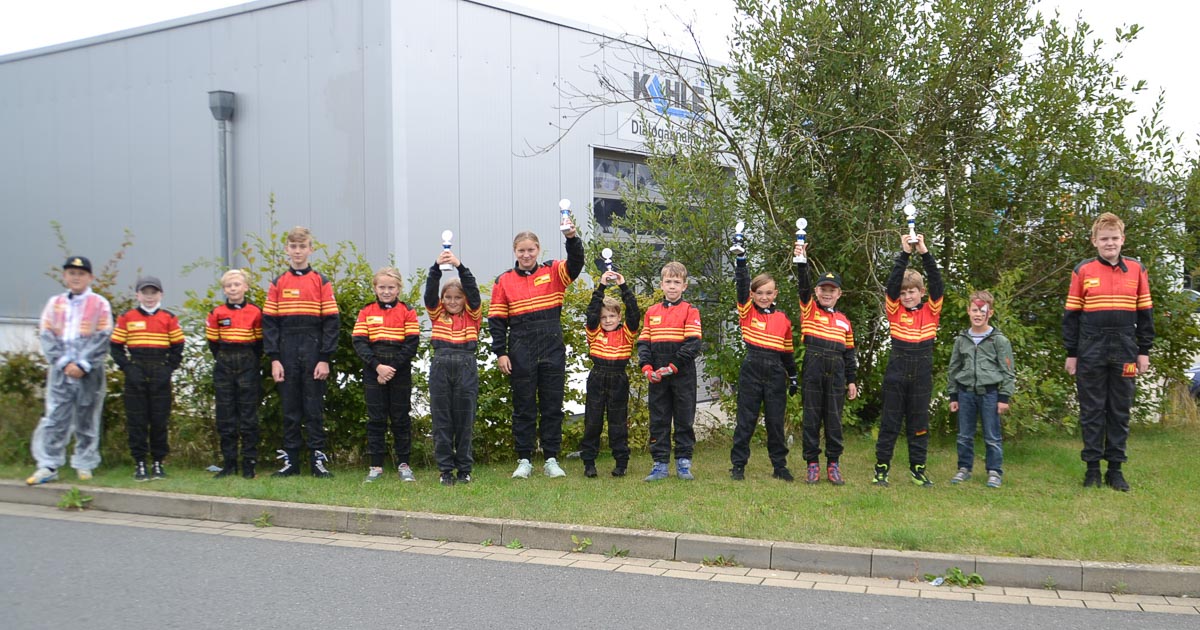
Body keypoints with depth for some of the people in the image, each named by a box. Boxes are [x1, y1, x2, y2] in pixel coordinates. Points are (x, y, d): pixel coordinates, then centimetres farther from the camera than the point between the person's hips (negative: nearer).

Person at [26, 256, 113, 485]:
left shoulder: (100, 305, 5)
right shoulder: (54, 304, 11)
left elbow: (102, 339, -3)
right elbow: (46, 336, 4)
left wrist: (83, 365, -12)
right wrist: (64, 363, -9)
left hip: (89, 372, -1)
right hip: (60, 371, 1)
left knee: (87, 420, 5)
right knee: (54, 418, -3)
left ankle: (84, 465, 14)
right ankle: (48, 466, -1)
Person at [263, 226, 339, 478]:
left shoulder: (321, 282, 3)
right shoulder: (278, 284, 8)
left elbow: (331, 322, -1)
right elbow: (269, 322, 4)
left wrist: (325, 359, -8)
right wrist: (274, 358, -5)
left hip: (313, 352, -2)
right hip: (287, 353, 2)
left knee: (314, 408, 1)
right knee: (289, 408, 6)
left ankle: (318, 459, 6)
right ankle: (290, 460, 11)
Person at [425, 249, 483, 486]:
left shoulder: (472, 315, 9)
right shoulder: (437, 314, 13)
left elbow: (473, 291, -5)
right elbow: (430, 292, -1)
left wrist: (459, 266, -17)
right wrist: (437, 267, -17)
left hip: (466, 366, -1)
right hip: (440, 366, 1)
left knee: (464, 420, 3)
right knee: (441, 421, 3)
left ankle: (464, 469, 11)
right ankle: (446, 469, 9)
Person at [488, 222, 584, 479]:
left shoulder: (553, 272, 4)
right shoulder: (504, 281, 4)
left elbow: (576, 263, -14)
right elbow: (496, 319, 3)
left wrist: (572, 238, -32)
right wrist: (500, 353, -4)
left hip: (552, 349, 1)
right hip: (521, 351, 0)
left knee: (552, 405, 5)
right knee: (523, 406, 5)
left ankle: (551, 459, 14)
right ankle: (524, 460, 13)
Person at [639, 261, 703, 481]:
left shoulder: (690, 311, -1)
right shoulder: (652, 312, 10)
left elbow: (693, 344, -10)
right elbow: (643, 342, 8)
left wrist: (672, 367, -17)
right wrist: (646, 367, -8)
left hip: (683, 375, -3)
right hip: (657, 376, 3)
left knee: (684, 419, 4)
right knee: (658, 420, 6)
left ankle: (683, 463, 13)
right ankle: (660, 464, 11)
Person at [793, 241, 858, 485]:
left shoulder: (844, 321, 13)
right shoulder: (809, 310, 6)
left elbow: (849, 353, 15)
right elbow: (803, 286, -10)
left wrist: (851, 380, 11)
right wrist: (802, 262, -24)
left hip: (836, 372, 2)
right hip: (813, 369, -2)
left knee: (834, 419, 5)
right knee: (812, 417, 2)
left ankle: (833, 464, 13)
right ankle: (812, 464, 9)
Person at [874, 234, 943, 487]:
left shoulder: (931, 311, 5)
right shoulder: (895, 311, 3)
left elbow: (937, 284, -5)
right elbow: (892, 284, -9)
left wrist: (925, 253, -10)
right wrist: (905, 253, -13)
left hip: (922, 376, 1)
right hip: (896, 374, -1)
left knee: (919, 423, 9)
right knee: (890, 422, 4)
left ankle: (918, 468, 17)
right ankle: (881, 467, 10)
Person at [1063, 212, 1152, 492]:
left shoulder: (1136, 270, 5)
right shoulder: (1083, 271, 0)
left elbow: (1145, 312, 9)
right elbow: (1071, 314, 3)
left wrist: (1144, 351, 6)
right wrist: (1071, 353, 1)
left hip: (1125, 351, 2)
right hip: (1091, 352, -1)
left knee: (1120, 412, 7)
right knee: (1092, 411, 4)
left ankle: (1115, 468, 14)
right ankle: (1092, 468, 11)